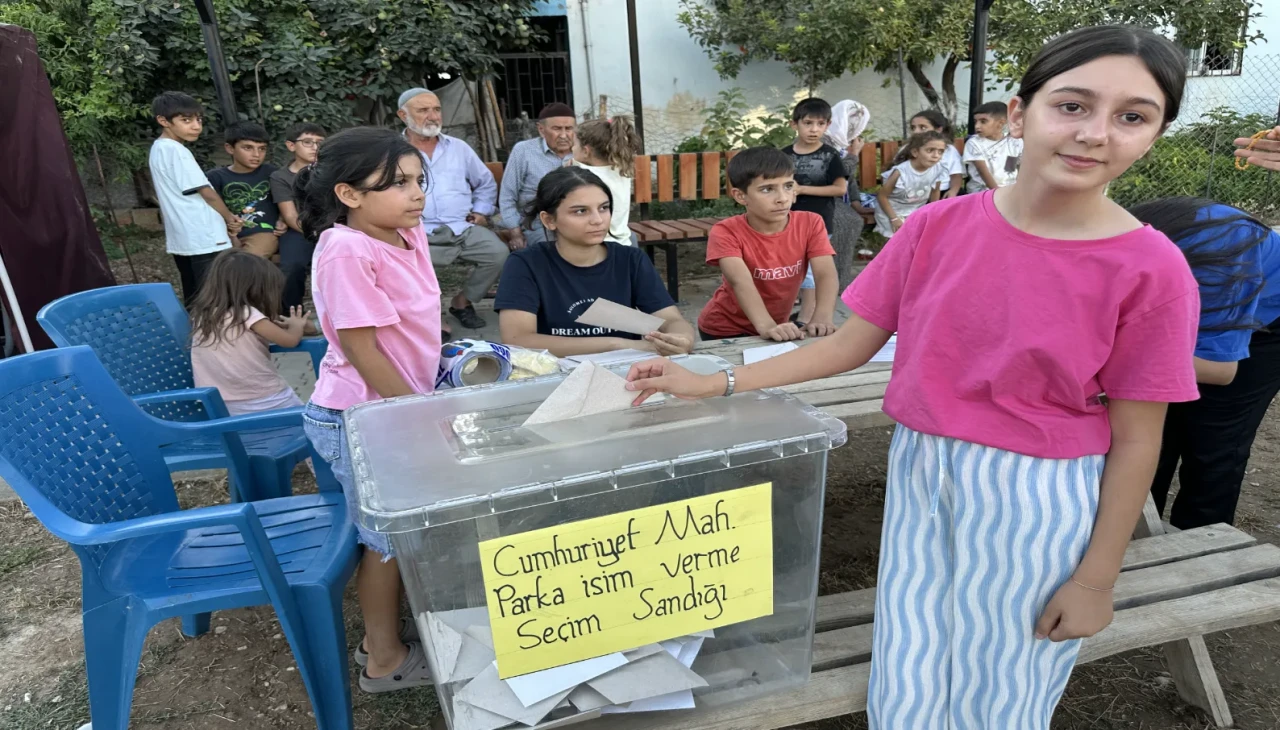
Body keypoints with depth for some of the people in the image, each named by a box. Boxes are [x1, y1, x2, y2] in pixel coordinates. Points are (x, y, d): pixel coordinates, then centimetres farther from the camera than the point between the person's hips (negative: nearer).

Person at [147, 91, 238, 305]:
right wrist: (229, 218, 6)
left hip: (181, 239, 10)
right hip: (204, 238, -10)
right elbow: (207, 193, -12)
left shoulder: (158, 149, 16)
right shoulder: (176, 151, -13)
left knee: (194, 300, 13)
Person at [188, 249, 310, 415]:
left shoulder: (201, 315, 5)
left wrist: (277, 325, 14)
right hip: (266, 405, -6)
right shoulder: (246, 313, -13)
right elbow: (290, 340, -8)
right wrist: (297, 325, 12)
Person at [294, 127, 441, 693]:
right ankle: (385, 659, 29)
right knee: (389, 537, 8)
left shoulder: (408, 234, 0)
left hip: (397, 405, 8)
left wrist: (426, 404, 12)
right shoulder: (346, 251, -25)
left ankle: (387, 629, 40)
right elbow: (362, 350, -23)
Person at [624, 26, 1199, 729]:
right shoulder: (939, 226, -6)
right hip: (920, 471, 3)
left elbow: (1135, 441, -7)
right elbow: (850, 344, -1)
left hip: (1035, 499, -2)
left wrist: (1095, 579, -3)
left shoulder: (1151, 271, -13)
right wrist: (714, 384, -5)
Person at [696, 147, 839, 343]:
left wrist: (823, 318, -41)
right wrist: (766, 326, -52)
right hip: (726, 330, -3)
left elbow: (826, 273, -23)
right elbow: (740, 281, -36)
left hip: (779, 324, 4)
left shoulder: (810, 224, -11)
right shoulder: (726, 232, -21)